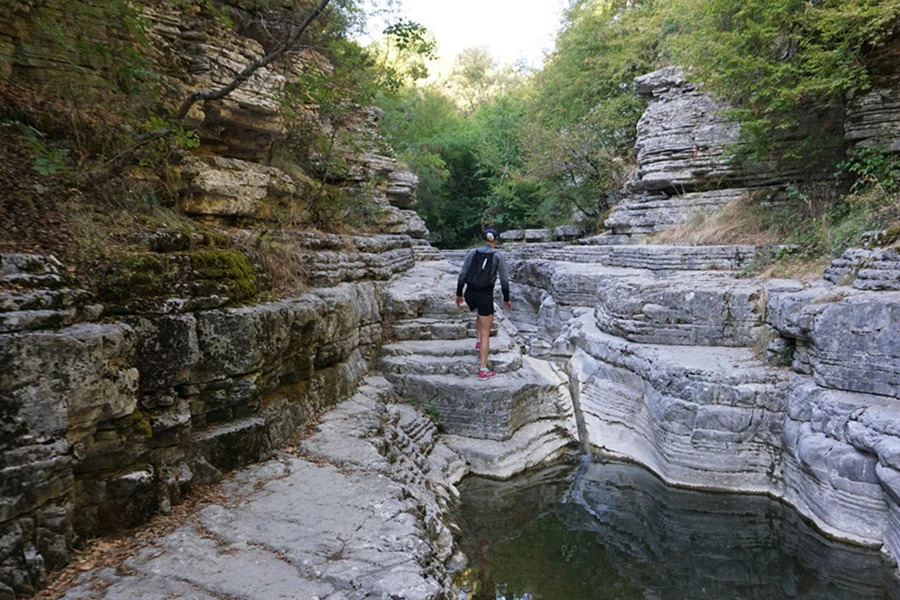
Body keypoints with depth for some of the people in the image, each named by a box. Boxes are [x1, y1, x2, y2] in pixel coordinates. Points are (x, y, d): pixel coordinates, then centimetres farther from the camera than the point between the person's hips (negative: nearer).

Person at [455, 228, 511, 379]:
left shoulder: (472, 252, 4)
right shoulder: (499, 255, -4)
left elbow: (462, 275, 2)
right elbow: (504, 280, -5)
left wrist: (458, 294, 12)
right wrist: (506, 299, 7)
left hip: (470, 294, 4)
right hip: (485, 296, -4)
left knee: (482, 315, 38)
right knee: (486, 333, 5)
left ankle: (479, 341, 26)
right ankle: (483, 370, 4)